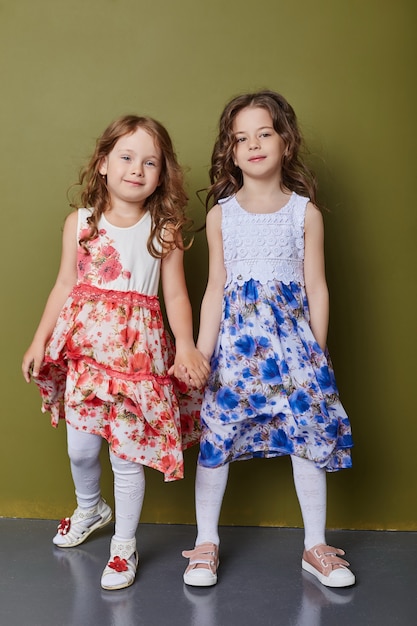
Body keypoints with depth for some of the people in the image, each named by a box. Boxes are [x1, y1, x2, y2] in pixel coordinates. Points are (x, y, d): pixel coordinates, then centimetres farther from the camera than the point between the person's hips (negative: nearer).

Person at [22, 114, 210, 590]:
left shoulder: (165, 229, -2)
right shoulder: (79, 222, 3)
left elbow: (175, 294, -2)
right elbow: (65, 286, 7)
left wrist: (186, 345, -15)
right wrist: (40, 340, 6)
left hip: (137, 349, -2)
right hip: (84, 347, 2)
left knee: (127, 451, 3)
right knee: (80, 447, 12)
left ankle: (124, 546, 25)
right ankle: (89, 509, 45)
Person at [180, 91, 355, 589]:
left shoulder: (305, 212, 2)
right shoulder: (221, 214, 4)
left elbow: (316, 287, 3)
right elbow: (215, 289, 4)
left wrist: (317, 353, 2)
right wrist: (200, 354, 0)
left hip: (292, 333, 0)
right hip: (236, 336, 1)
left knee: (309, 433, 2)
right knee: (216, 433, 0)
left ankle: (316, 546, 21)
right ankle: (206, 543, 19)